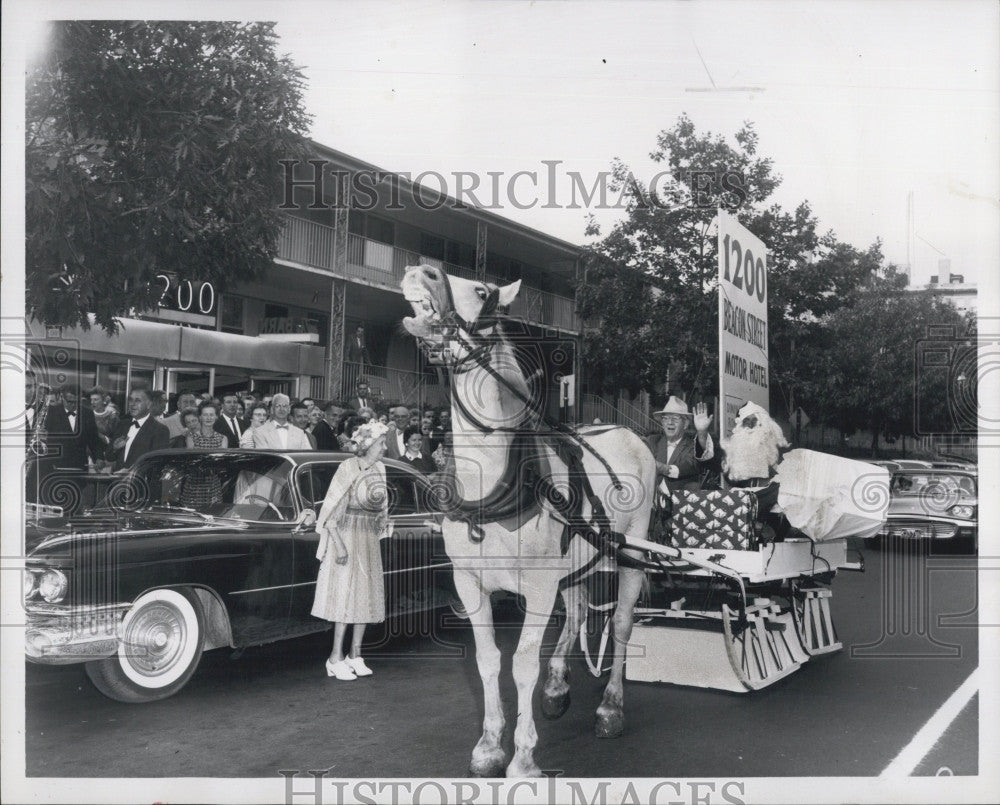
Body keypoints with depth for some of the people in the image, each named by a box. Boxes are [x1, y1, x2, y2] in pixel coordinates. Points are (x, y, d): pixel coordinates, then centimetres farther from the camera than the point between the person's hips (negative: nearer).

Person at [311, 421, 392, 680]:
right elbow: (331, 509, -14)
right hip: (347, 538, -7)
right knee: (346, 596, -6)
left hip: (370, 541, 7)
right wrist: (338, 544, -19)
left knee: (367, 597, 7)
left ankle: (355, 655, 16)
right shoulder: (348, 468, -12)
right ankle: (336, 657, 1)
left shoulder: (379, 469, 8)